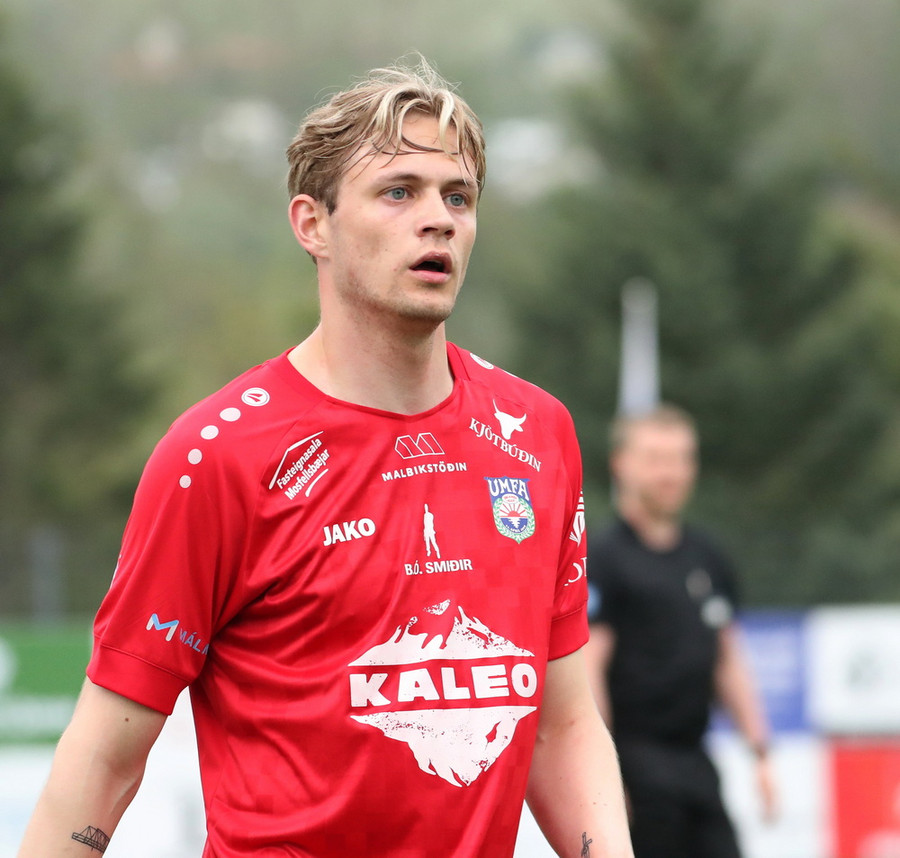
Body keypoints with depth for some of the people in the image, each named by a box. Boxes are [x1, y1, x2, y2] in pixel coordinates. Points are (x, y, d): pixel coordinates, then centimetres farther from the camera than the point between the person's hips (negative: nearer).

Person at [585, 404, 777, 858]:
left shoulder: (708, 559, 15)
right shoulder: (602, 559, -7)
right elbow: (586, 668, -12)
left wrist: (760, 753, 13)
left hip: (695, 763, 7)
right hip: (636, 765, -7)